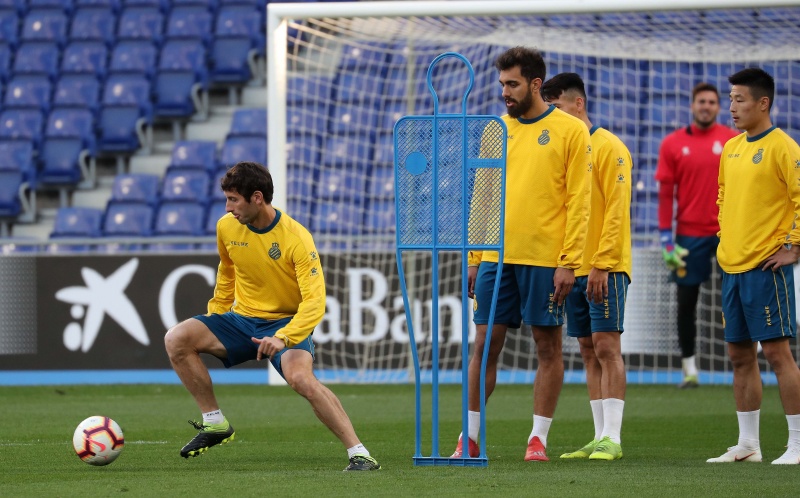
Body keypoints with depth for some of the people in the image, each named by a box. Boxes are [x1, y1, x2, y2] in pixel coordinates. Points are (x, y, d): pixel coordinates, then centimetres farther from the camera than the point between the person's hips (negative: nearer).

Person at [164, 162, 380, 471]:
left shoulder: (296, 239, -20)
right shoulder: (227, 227, -3)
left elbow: (314, 300, -25)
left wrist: (283, 338, -39)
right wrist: (215, 316, 18)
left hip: (287, 323, -6)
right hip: (242, 318, 6)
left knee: (300, 377, -35)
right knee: (176, 339, -16)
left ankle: (359, 454, -28)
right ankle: (215, 424, -3)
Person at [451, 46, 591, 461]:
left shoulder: (570, 131, -2)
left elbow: (578, 201, -6)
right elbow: (480, 198, 14)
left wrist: (569, 262, -13)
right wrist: (474, 259, 8)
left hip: (546, 259, -4)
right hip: (496, 256, 4)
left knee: (548, 346, 2)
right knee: (485, 344, 3)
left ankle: (538, 439, 9)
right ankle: (470, 438, 8)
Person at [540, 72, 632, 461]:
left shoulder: (608, 148, -7)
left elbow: (616, 210, -13)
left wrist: (602, 264, -19)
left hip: (605, 267, -7)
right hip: (572, 267, 7)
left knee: (606, 345, -9)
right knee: (588, 350, 6)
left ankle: (612, 438, -9)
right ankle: (599, 438, 8)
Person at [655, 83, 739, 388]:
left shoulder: (734, 141, 2)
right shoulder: (673, 144, 3)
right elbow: (665, 193, 3)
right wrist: (666, 238, -2)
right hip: (690, 234, 1)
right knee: (686, 302, 3)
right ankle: (689, 369, 11)